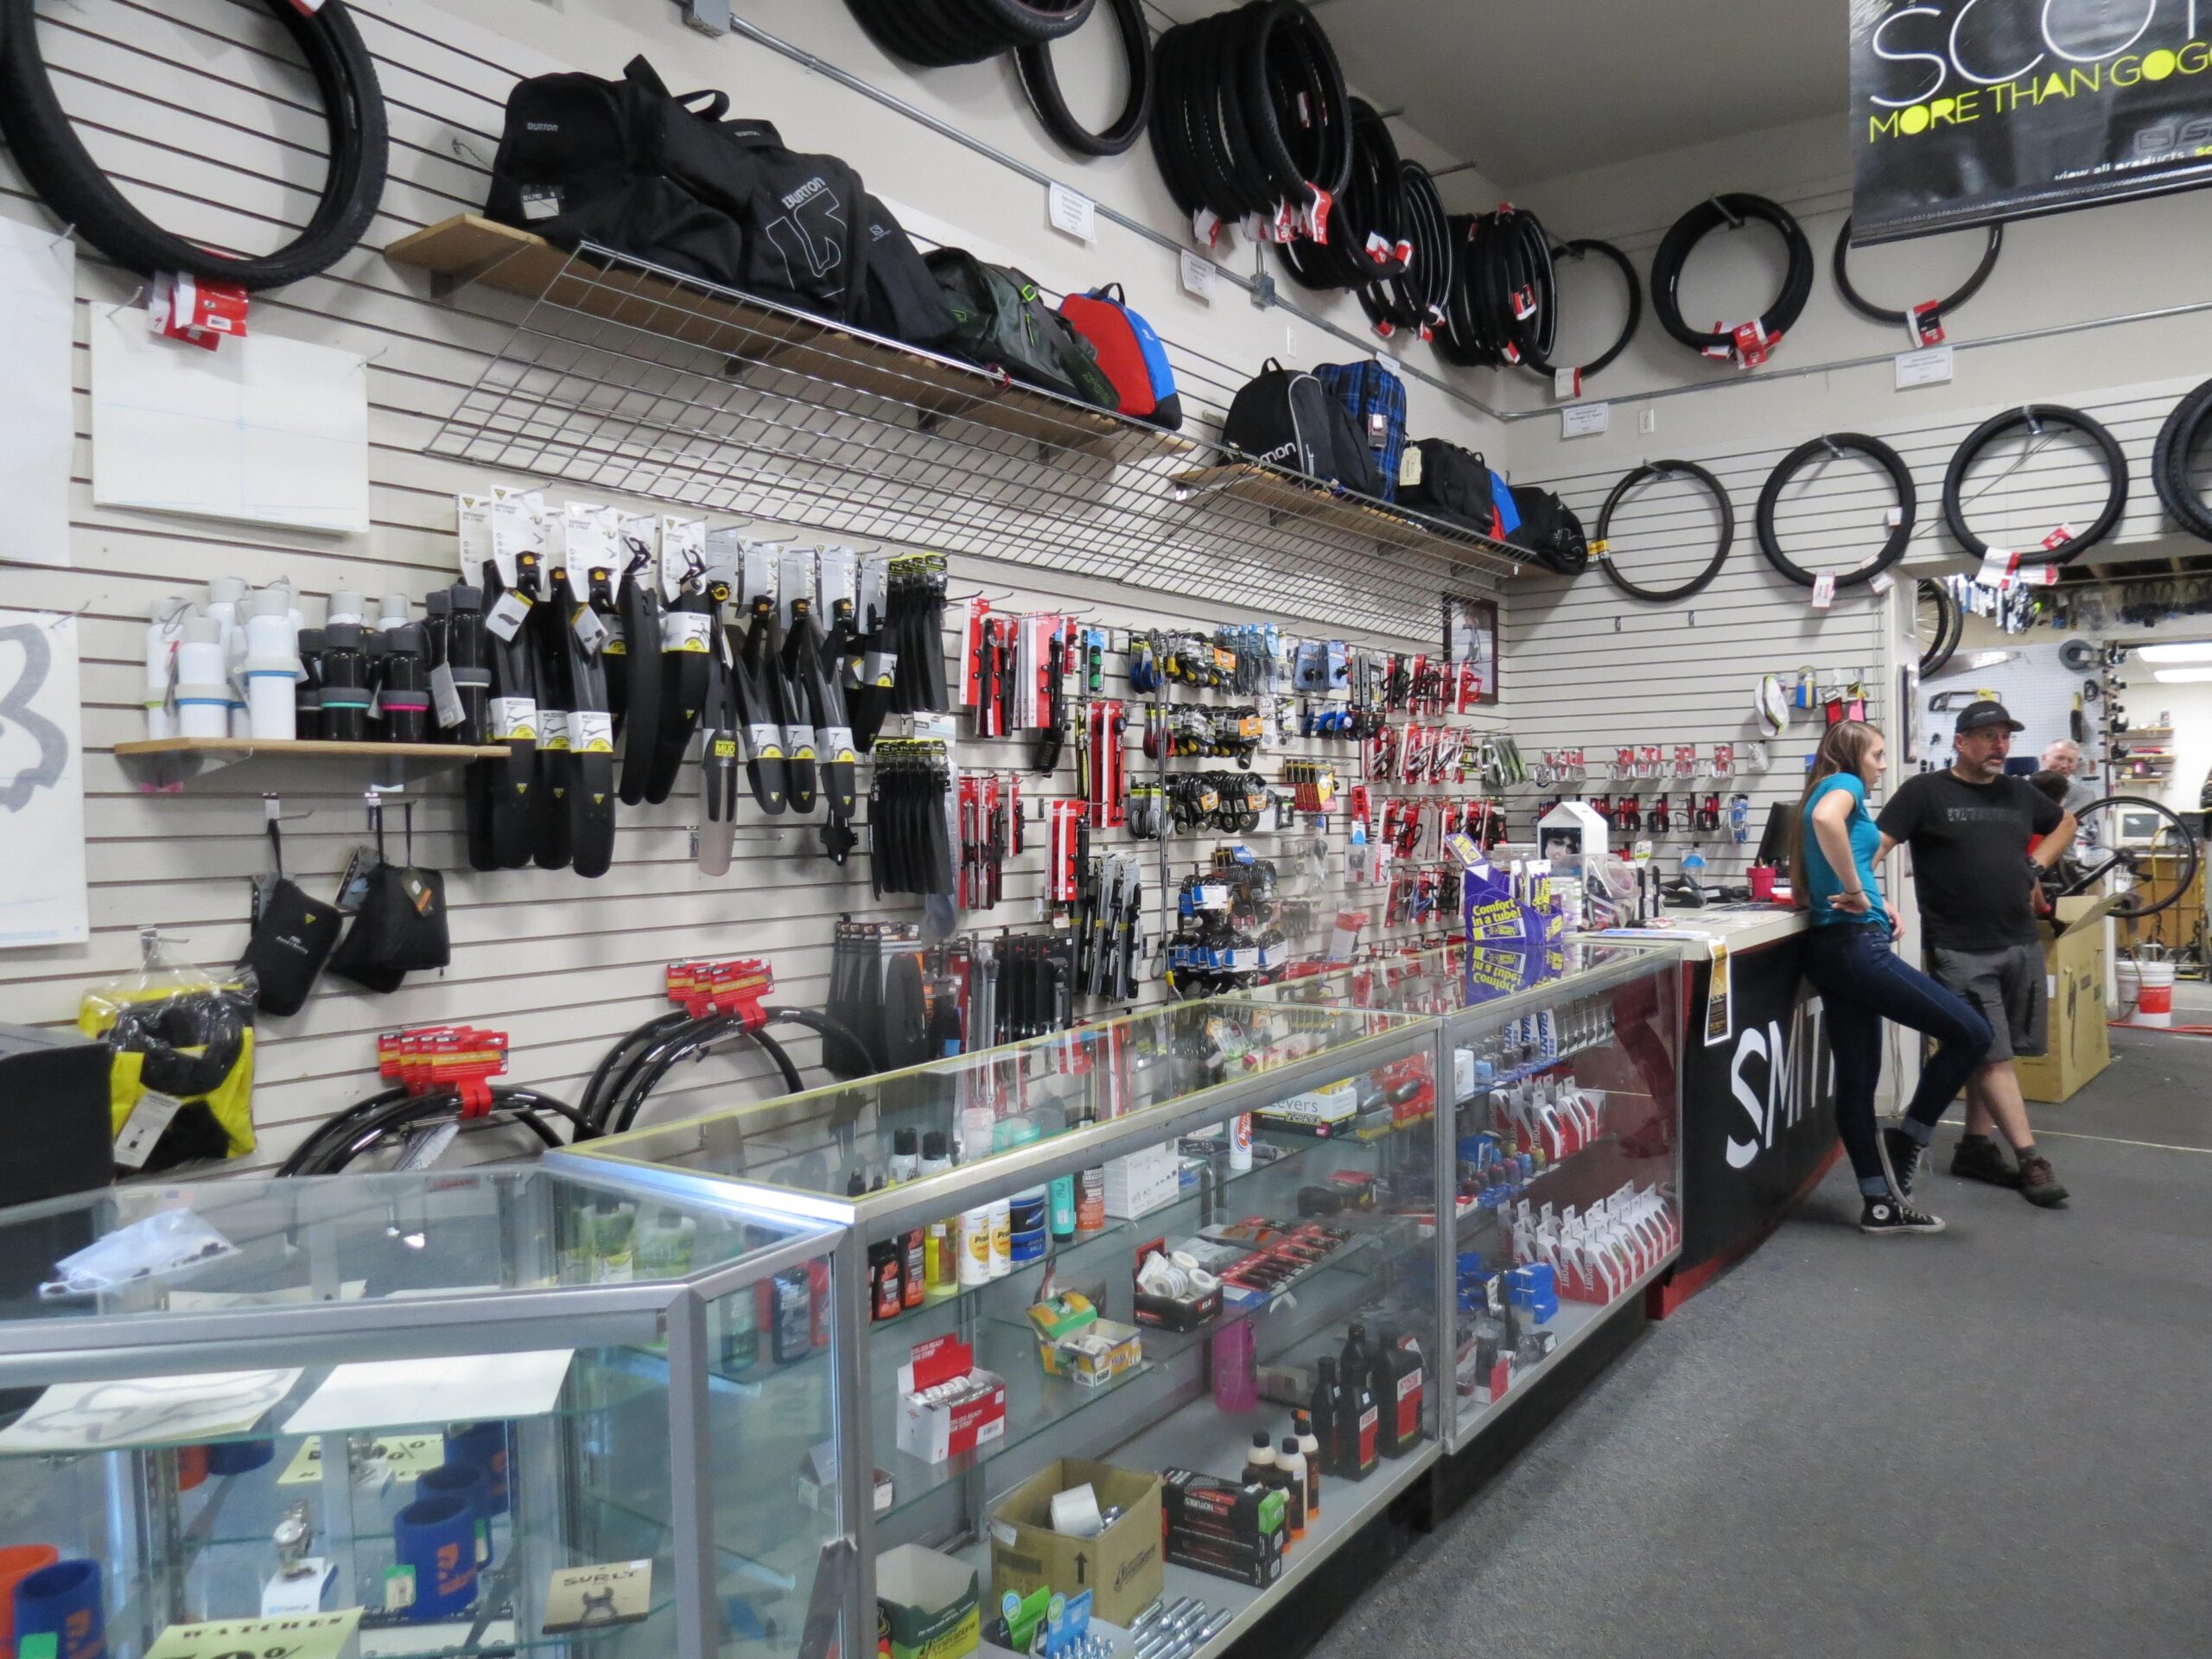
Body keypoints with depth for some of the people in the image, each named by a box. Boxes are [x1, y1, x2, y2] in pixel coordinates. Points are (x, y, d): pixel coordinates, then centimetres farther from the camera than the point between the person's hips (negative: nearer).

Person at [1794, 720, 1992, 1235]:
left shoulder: (1824, 790, 23)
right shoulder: (1843, 784, -4)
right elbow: (1826, 819, -30)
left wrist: (1876, 906, 11)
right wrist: (1856, 892, -22)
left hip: (1832, 949, 10)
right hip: (1855, 944, -10)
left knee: (1858, 1079, 10)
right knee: (1970, 1032, -6)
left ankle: (1880, 1204, 15)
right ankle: (1905, 1138, 3)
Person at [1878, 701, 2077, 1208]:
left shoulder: (2019, 792, 13)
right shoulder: (1925, 791, -4)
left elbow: (2065, 822, 31)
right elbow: (1877, 842, -11)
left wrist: (2036, 866, 16)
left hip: (2021, 943, 6)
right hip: (1961, 950, -6)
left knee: (1990, 1052, 9)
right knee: (1993, 1054, -4)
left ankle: (1975, 1147, 19)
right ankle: (2031, 1160, -1)